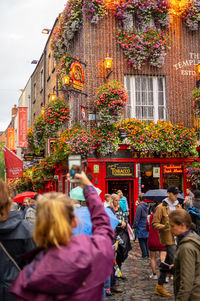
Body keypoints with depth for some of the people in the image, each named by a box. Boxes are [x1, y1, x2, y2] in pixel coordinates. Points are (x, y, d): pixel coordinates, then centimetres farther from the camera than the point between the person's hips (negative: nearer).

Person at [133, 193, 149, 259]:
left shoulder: (139, 207, -17)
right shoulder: (147, 206, 4)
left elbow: (136, 219, -14)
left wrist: (134, 226, -5)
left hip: (141, 227, -7)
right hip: (146, 226, 7)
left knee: (141, 241, 1)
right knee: (146, 241, 15)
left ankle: (144, 254, 0)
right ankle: (147, 254, 18)